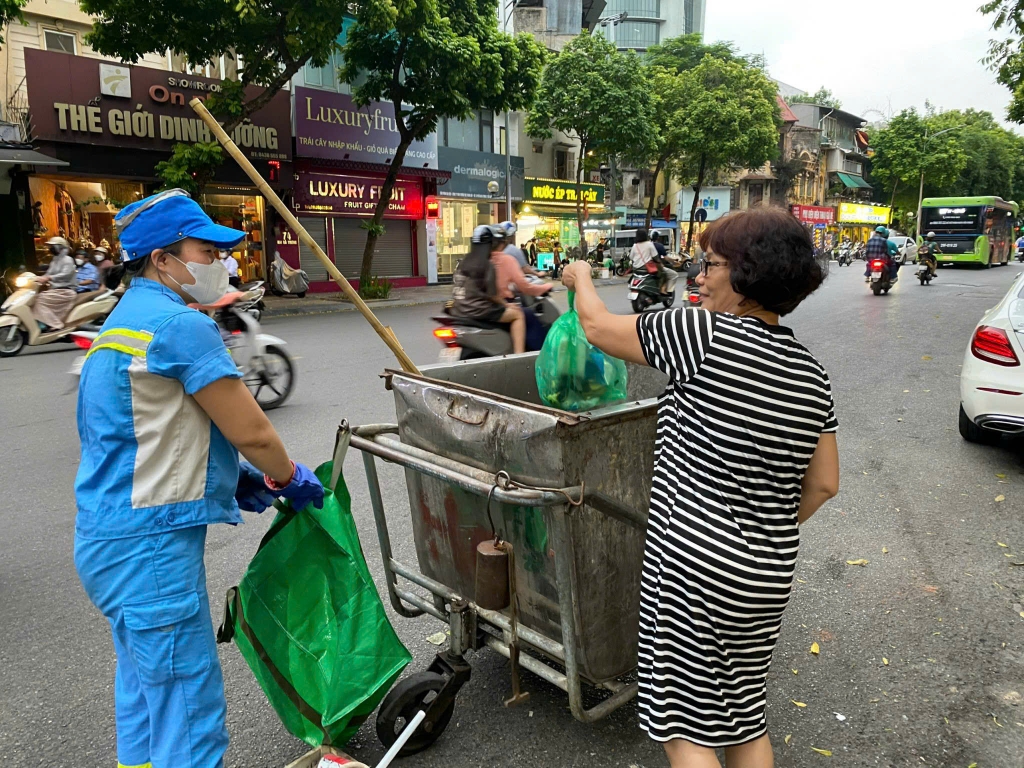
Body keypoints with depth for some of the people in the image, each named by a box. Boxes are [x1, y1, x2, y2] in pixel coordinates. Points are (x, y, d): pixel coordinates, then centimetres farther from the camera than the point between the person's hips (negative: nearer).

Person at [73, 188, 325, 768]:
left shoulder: (126, 321, 15)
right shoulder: (181, 325, -17)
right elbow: (251, 429, -16)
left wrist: (236, 477, 13)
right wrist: (293, 480, 2)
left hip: (110, 536, 11)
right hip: (152, 546, -11)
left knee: (144, 688, 25)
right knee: (190, 715, -1)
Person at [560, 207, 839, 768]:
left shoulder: (704, 335, -18)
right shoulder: (810, 374, 4)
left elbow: (597, 326, -5)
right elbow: (823, 484, 9)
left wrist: (580, 278, 14)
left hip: (693, 566, -7)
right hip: (768, 575, 8)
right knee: (745, 717, 24)